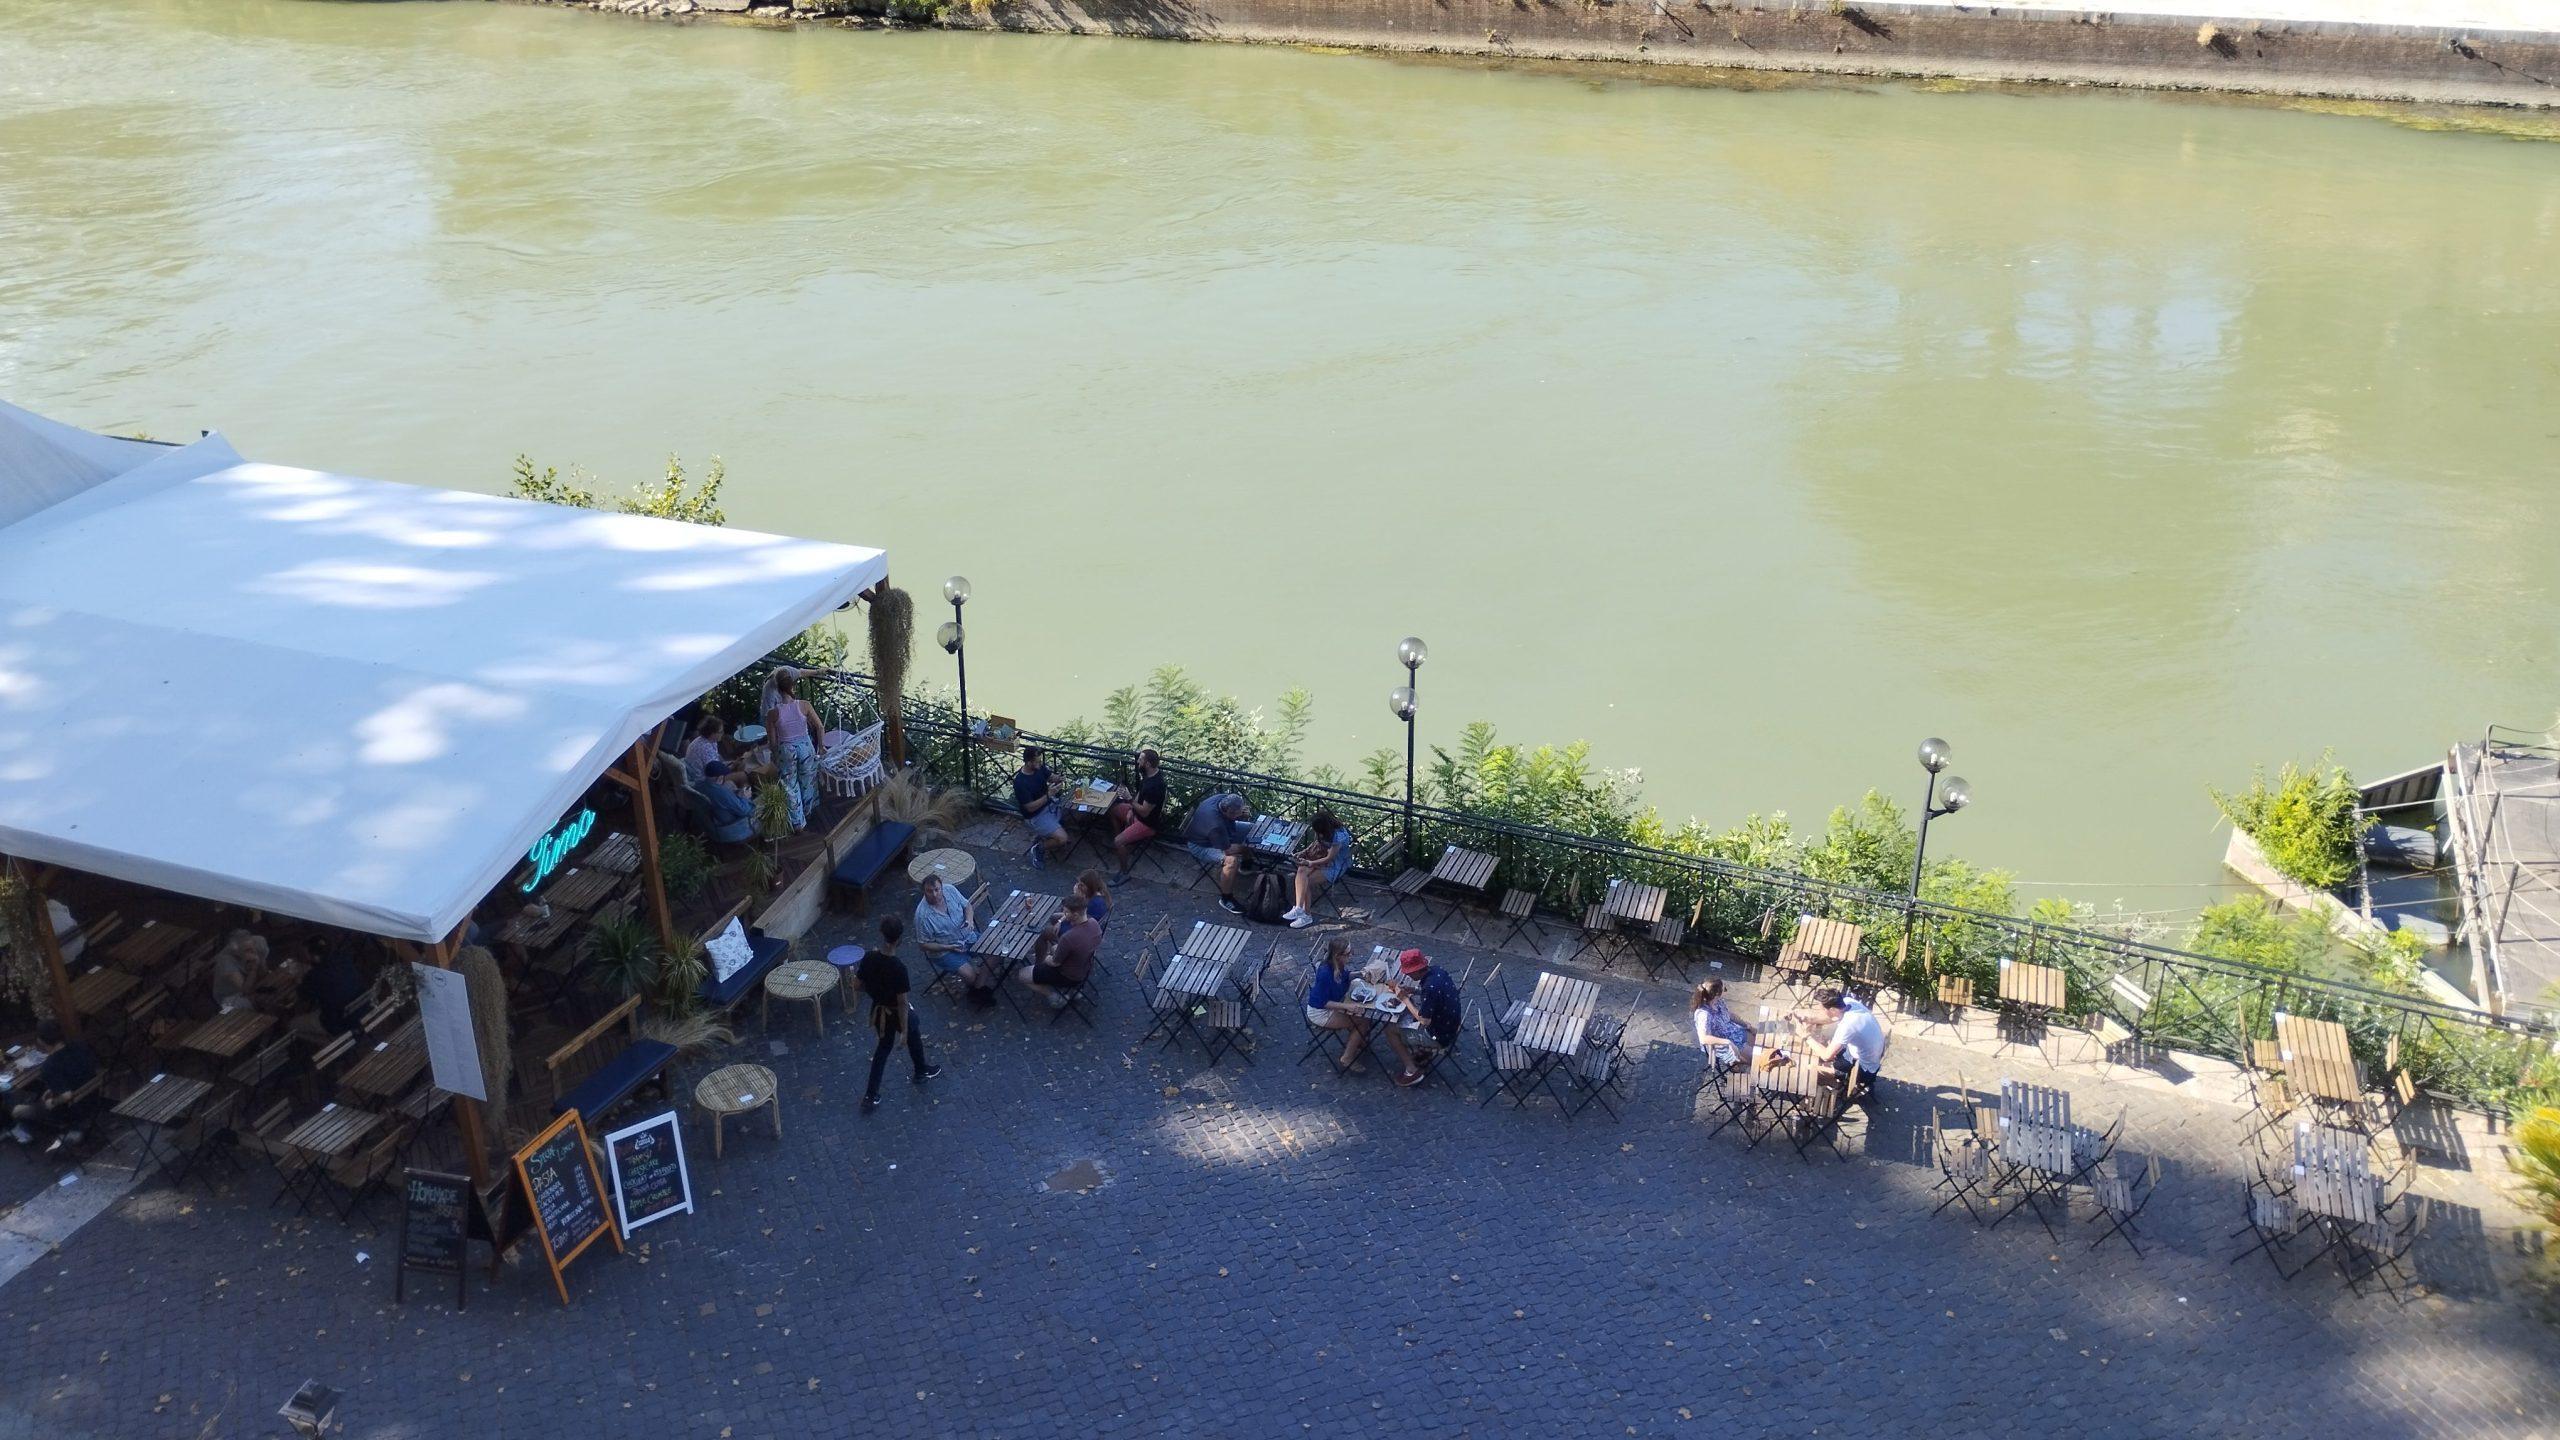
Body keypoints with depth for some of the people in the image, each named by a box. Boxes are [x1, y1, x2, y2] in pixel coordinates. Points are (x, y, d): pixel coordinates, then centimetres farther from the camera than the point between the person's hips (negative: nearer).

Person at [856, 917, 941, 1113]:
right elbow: (902, 1002, -26)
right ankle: (922, 1072, 54)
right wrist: (904, 1030, -17)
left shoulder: (869, 958, -17)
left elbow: (857, 983, -3)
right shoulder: (898, 967, -33)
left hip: (879, 1011, 4)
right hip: (897, 1013, -4)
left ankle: (871, 1097, 23)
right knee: (914, 1036, 28)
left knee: (883, 1047, 24)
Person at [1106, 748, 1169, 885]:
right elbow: (1140, 793, 11)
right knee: (1113, 810, 21)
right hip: (1138, 811, 10)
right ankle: (1126, 845, 26)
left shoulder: (1155, 785, -36)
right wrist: (1131, 809, 1)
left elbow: (1144, 812, -30)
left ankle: (1125, 873, 4)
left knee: (1117, 843, -18)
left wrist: (1130, 801, -21)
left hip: (1148, 823, -10)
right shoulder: (1148, 774, -7)